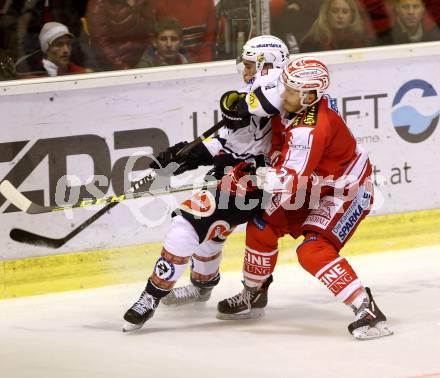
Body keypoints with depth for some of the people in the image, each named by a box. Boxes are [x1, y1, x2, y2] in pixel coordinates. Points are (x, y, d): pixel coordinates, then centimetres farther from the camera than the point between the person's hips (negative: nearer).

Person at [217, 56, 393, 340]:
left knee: (313, 251, -27)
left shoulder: (310, 129, -35)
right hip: (314, 188, 10)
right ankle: (253, 295, 30)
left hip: (346, 193, -10)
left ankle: (366, 309, -26)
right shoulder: (301, 104, -7)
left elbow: (290, 180, -37)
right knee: (262, 227, 10)